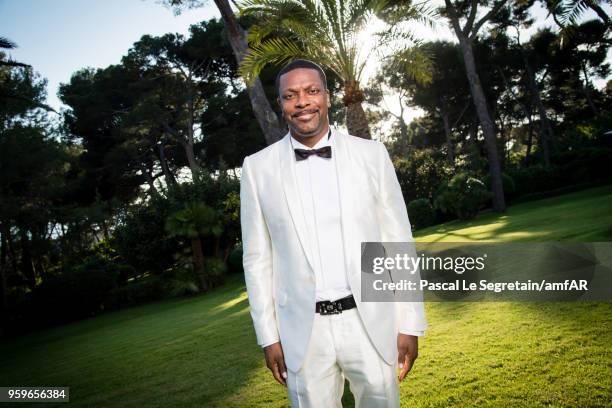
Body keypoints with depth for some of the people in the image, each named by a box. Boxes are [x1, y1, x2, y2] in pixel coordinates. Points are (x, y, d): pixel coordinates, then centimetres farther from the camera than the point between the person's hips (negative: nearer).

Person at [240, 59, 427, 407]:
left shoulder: (372, 154, -1)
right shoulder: (258, 168, 0)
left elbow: (398, 241, 2)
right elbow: (258, 257, 4)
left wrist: (410, 323, 1)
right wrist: (268, 336, 3)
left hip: (370, 322, 0)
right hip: (303, 330, 0)